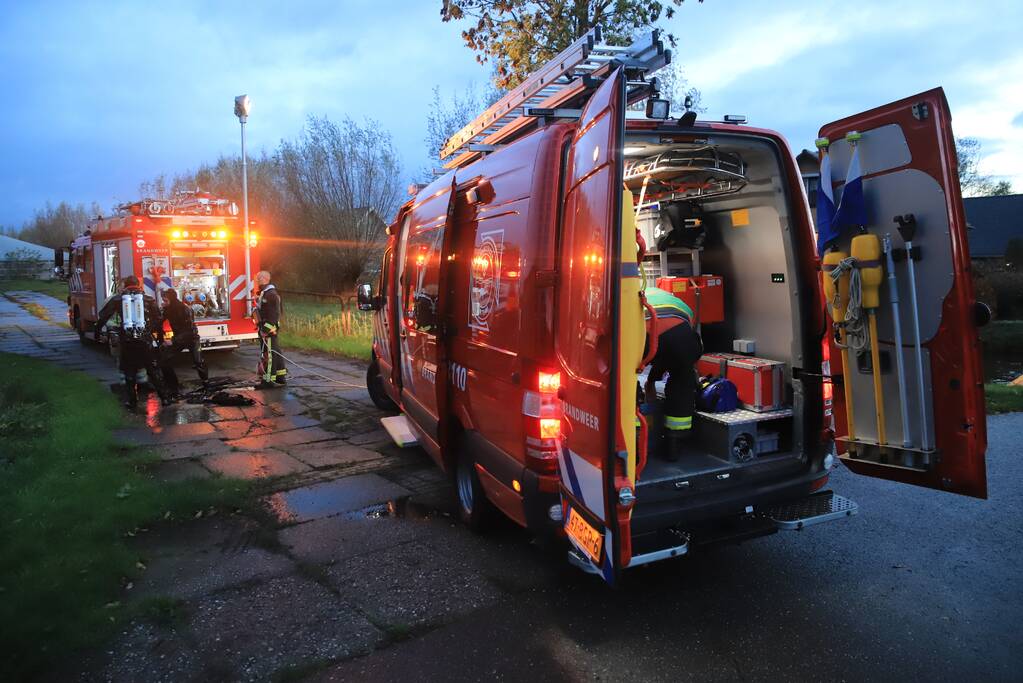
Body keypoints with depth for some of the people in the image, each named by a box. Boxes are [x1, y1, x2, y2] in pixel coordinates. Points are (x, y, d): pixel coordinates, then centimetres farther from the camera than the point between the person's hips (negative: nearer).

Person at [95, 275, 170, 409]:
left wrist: (97, 330, 19)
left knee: (129, 372, 12)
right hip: (146, 341, 0)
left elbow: (103, 315, 7)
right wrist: (160, 337, 14)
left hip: (127, 341, 1)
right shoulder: (148, 300, 4)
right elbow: (158, 320, 5)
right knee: (152, 370, 7)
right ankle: (164, 398, 6)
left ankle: (132, 401, 13)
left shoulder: (117, 299, 6)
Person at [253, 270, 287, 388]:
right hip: (265, 328, 11)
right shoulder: (264, 293, 17)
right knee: (275, 353, 14)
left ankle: (268, 380, -7)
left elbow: (274, 313, -22)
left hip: (269, 329, -11)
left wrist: (267, 329, -25)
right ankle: (281, 376, 22)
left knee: (268, 354, -9)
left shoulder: (271, 294, -16)